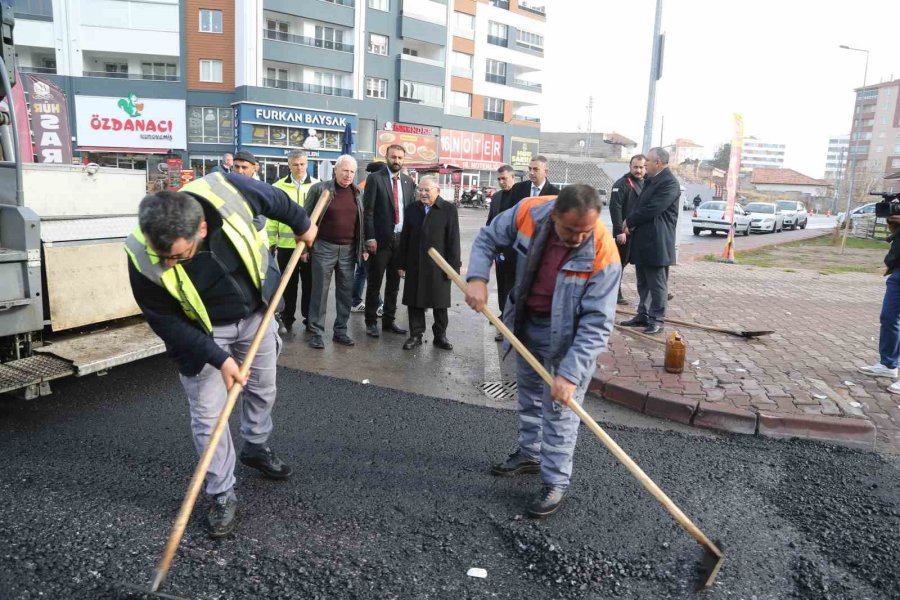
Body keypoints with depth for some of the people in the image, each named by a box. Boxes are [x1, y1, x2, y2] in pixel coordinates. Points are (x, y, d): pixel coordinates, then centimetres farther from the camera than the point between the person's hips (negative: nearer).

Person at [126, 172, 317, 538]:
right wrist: (218, 358, -24)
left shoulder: (227, 191, -34)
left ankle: (256, 449, 47)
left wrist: (301, 224, 6)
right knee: (207, 415, -1)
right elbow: (166, 321, -20)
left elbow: (274, 199, -11)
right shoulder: (143, 259, -33)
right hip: (201, 331, -2)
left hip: (256, 312, 3)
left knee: (263, 390, 20)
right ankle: (223, 495, 19)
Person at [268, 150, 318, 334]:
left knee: (309, 284, 9)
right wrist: (271, 242, 1)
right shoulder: (278, 187, 3)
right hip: (286, 244, 0)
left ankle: (310, 319, 21)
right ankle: (287, 320, 21)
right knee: (288, 285, 9)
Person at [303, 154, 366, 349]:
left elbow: (362, 221, 13)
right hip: (324, 247, -4)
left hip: (348, 250, 4)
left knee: (346, 291, 8)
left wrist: (363, 248, 9)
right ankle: (316, 332, 8)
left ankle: (340, 331, 18)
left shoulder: (357, 193, 8)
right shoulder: (319, 189, -5)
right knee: (320, 291, 0)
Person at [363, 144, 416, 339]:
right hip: (381, 239, -4)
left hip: (402, 239, 5)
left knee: (394, 283, 11)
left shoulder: (408, 181, 10)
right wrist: (370, 237, -13)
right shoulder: (375, 178, -4)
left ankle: (389, 320, 22)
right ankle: (371, 322, 15)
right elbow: (368, 211, -8)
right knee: (374, 283, 4)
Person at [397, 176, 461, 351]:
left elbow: (453, 240, -7)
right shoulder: (412, 208, 8)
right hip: (415, 265, 3)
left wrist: (453, 266, -10)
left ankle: (440, 335, 21)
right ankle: (416, 335, 19)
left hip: (438, 266, -3)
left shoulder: (449, 209, -4)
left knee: (439, 303, 8)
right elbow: (405, 237, 8)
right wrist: (402, 263, 5)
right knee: (414, 301, 7)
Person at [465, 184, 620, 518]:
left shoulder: (603, 255, -32)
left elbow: (596, 324, -29)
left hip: (567, 334, -5)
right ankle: (529, 454, 44)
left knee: (559, 410, 0)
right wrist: (477, 278, -20)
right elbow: (488, 238, -4)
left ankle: (555, 484, 18)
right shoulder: (528, 213, -23)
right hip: (527, 321, 5)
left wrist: (570, 374, -34)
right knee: (528, 393, 22)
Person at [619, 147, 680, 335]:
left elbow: (652, 209, -21)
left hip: (657, 243, -9)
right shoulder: (650, 181, 15)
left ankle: (656, 319, 7)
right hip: (642, 241, 9)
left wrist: (629, 222, -8)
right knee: (643, 283, 15)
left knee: (657, 284, -1)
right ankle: (643, 315, 25)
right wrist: (631, 224, -2)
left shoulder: (669, 182, -15)